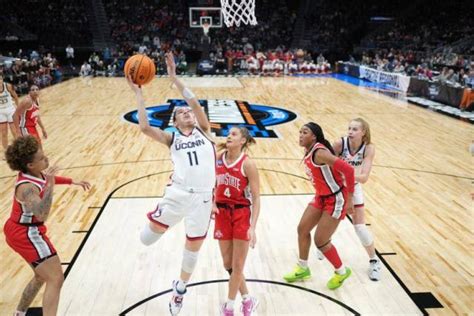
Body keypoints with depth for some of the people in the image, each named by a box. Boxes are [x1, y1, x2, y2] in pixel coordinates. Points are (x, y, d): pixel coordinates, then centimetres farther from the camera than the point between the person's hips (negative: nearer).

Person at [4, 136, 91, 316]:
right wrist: (50, 186, -46)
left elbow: (49, 178, 21)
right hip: (26, 234, -10)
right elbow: (42, 215, -44)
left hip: (20, 230, 10)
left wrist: (74, 182, 22)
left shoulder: (35, 173, -4)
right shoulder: (27, 187, -30)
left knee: (42, 276, 25)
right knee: (56, 279, -12)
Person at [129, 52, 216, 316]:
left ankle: (180, 289, 40)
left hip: (203, 197, 0)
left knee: (193, 247, 14)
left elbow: (195, 102, -5)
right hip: (178, 193, 0)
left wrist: (173, 77, -6)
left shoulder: (203, 131, 10)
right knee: (147, 239, 1)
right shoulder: (172, 138, 9)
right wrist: (139, 95, -4)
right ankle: (159, 220, 37)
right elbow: (145, 128, -6)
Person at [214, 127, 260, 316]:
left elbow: (256, 198, -13)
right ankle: (247, 300, 31)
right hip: (222, 213, 5)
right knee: (228, 264, 11)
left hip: (241, 215, -5)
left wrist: (252, 228, -19)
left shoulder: (247, 164, -14)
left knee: (238, 266, 5)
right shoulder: (217, 159, 0)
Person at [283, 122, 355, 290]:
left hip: (335, 199, -9)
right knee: (302, 229, 11)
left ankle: (341, 271, 24)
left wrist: (349, 198, -24)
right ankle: (303, 268, 30)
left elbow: (348, 169, -31)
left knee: (320, 240, -2)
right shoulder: (308, 152, 1)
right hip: (321, 197, 9)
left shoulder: (320, 152, -27)